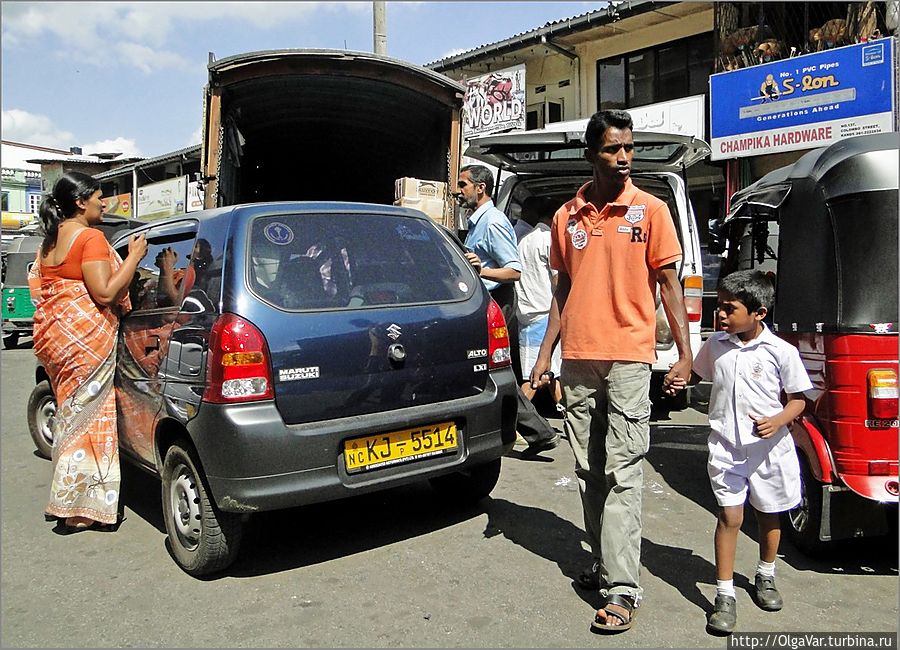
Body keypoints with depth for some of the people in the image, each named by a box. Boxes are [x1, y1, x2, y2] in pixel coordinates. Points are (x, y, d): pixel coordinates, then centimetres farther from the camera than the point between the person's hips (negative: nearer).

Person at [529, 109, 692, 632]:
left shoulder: (651, 210, 0)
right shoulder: (567, 216, 10)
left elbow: (669, 284, 0)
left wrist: (685, 354, -8)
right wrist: (545, 354, 10)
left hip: (628, 358, -4)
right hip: (577, 359, 4)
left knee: (623, 473, -5)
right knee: (590, 470, 11)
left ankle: (623, 590, 1)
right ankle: (604, 563, 26)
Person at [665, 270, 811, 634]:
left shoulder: (781, 351, -9)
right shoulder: (716, 344, 0)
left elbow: (798, 399, -3)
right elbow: (698, 373, 18)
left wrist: (776, 422, -21)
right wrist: (679, 381, -3)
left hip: (770, 448, -1)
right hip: (726, 447, 1)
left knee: (768, 515, 17)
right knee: (730, 516, -4)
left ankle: (765, 577, 41)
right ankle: (725, 595, 5)